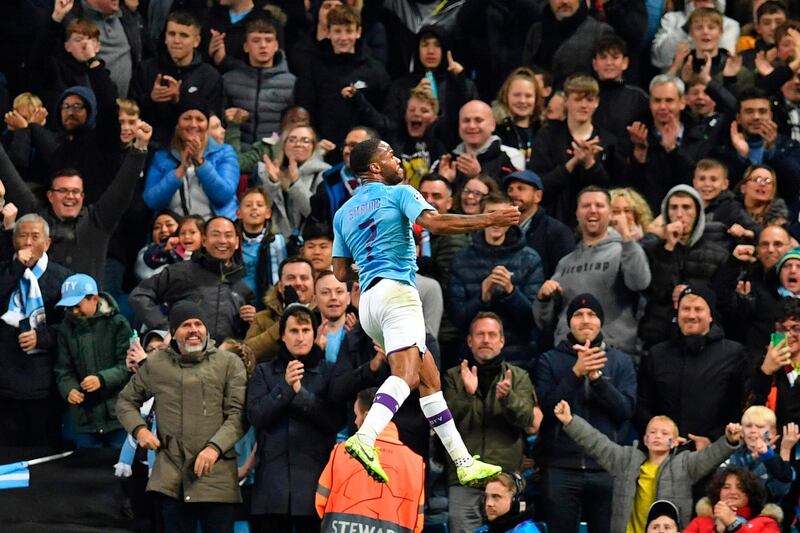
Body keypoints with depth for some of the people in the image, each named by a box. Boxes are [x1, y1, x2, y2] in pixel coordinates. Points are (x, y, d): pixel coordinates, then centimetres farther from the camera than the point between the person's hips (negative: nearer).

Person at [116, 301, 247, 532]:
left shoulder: (229, 363, 2)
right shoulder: (155, 364, 10)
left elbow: (238, 414, -4)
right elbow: (126, 401, 22)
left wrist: (215, 447, -18)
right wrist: (139, 429, 2)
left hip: (216, 475, -2)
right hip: (172, 478, 2)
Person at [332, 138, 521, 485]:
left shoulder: (343, 214, 21)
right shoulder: (398, 194, 3)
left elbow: (341, 273, 19)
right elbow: (434, 223, -14)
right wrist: (488, 220, -12)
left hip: (367, 301, 8)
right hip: (395, 289, -8)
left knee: (429, 380, 11)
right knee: (406, 375, -23)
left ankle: (464, 463, 9)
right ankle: (365, 438, -47)